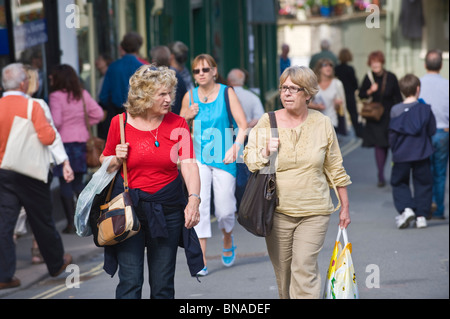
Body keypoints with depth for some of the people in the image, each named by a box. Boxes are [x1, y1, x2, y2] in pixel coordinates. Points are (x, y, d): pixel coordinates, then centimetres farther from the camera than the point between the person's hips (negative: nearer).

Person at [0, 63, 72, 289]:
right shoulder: (31, 106, -13)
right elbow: (47, 137, -21)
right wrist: (50, 127, -1)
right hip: (30, 173, -3)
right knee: (42, 220, 11)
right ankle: (56, 263, 29)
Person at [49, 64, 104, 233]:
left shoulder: (56, 96, -11)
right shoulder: (82, 94, 5)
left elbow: (55, 122, -17)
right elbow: (98, 113, 4)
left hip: (63, 141, -5)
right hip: (81, 139, 6)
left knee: (65, 183, 1)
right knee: (78, 182, 15)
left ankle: (71, 223, 1)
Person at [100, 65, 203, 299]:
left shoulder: (177, 124, 0)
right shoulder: (120, 123, -3)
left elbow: (189, 164, -12)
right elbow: (104, 163, 10)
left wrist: (194, 199, -28)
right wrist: (116, 160, -14)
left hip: (167, 208, 2)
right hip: (128, 207, -1)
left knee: (163, 284, 6)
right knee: (130, 281, -6)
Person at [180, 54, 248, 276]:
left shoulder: (227, 93, -2)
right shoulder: (190, 96, 4)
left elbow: (243, 125, -5)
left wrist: (235, 147, -20)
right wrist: (188, 116, -6)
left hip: (223, 158, -1)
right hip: (198, 157, 1)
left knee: (225, 209, 3)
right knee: (199, 203, -13)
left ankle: (227, 239, 38)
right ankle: (200, 259, -11)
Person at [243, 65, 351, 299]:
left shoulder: (323, 124, 2)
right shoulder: (267, 122, 1)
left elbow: (335, 168, 9)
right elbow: (249, 161, 5)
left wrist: (345, 207, 12)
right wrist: (266, 151, -15)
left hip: (314, 211, -1)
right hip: (278, 211, 1)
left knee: (304, 268, -13)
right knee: (282, 271, 7)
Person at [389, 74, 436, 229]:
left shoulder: (395, 110, -4)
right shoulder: (425, 109, -7)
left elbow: (392, 134, 1)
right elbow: (432, 130, -2)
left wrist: (394, 149, 16)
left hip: (401, 154, 0)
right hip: (421, 153, 0)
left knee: (399, 183, 13)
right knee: (423, 184, 11)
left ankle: (405, 208, -8)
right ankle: (421, 215, 7)